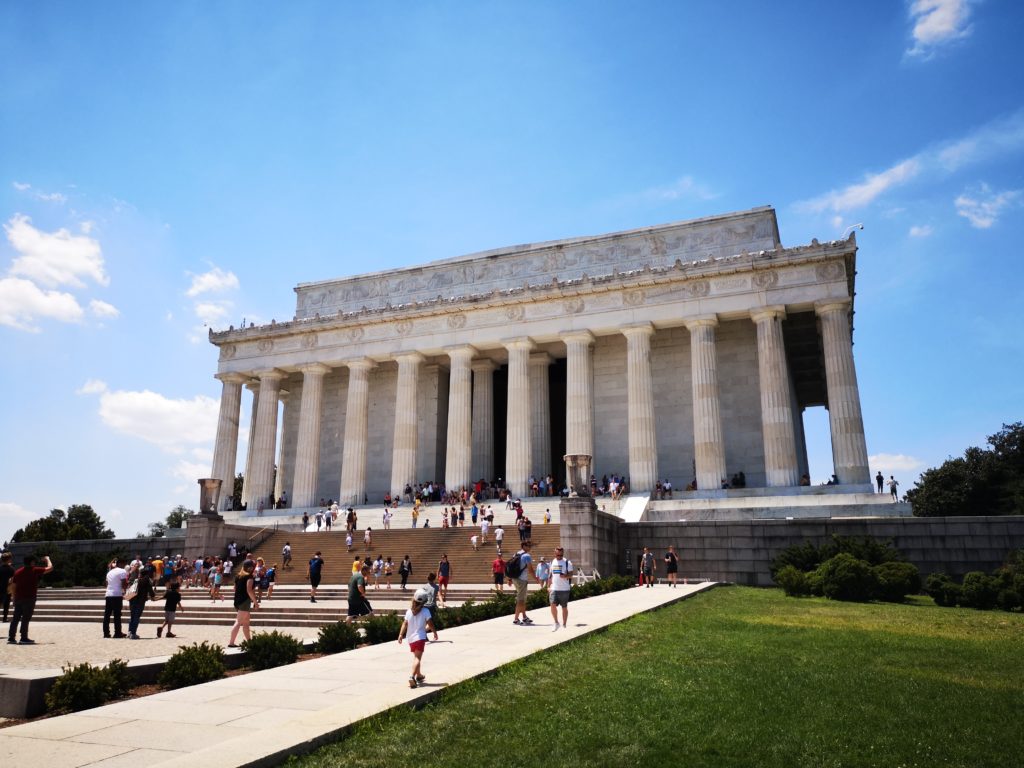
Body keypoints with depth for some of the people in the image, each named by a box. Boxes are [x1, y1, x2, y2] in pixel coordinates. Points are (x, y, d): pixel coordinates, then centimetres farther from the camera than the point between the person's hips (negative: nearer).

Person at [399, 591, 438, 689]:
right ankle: (412, 676, -30)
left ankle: (419, 675, 38)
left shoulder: (409, 611, 2)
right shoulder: (425, 611, -8)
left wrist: (401, 634, -2)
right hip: (420, 637, -5)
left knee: (417, 657, 23)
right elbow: (430, 624, -8)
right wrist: (435, 633, 4)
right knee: (418, 658, -9)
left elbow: (405, 623, -3)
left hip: (410, 638, 5)